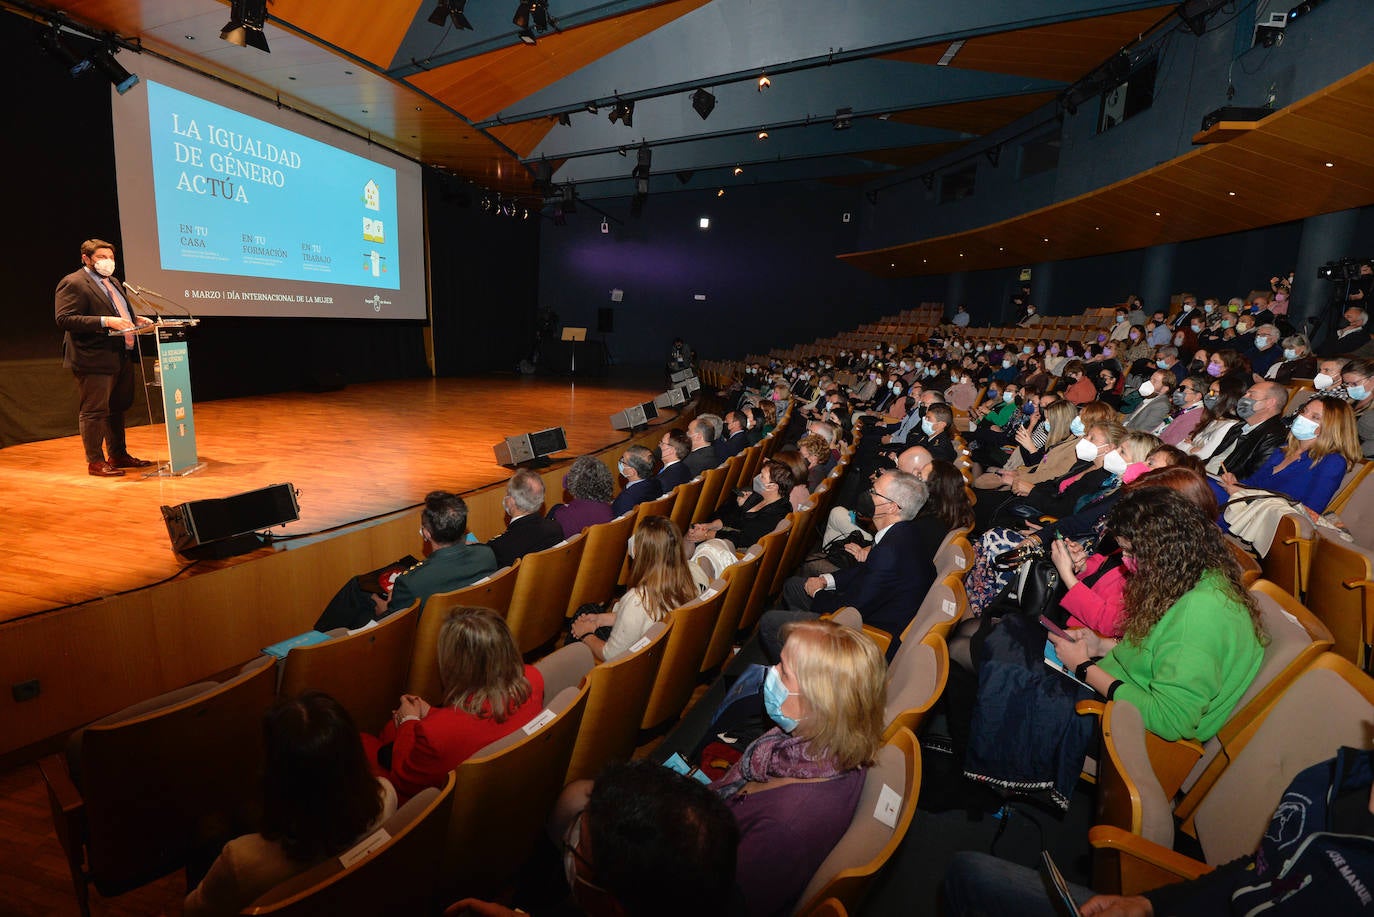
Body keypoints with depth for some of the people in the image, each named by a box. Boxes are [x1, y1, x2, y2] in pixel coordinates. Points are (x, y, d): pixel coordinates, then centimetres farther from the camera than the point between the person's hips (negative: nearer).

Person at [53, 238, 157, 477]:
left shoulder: (113, 281, 19)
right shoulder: (72, 283, -9)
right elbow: (64, 319, -18)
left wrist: (134, 319, 10)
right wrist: (105, 321, -26)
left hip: (122, 356, 9)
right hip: (95, 359, -9)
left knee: (117, 408, 16)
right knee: (94, 411, -2)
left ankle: (118, 455, 26)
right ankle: (95, 462, 5)